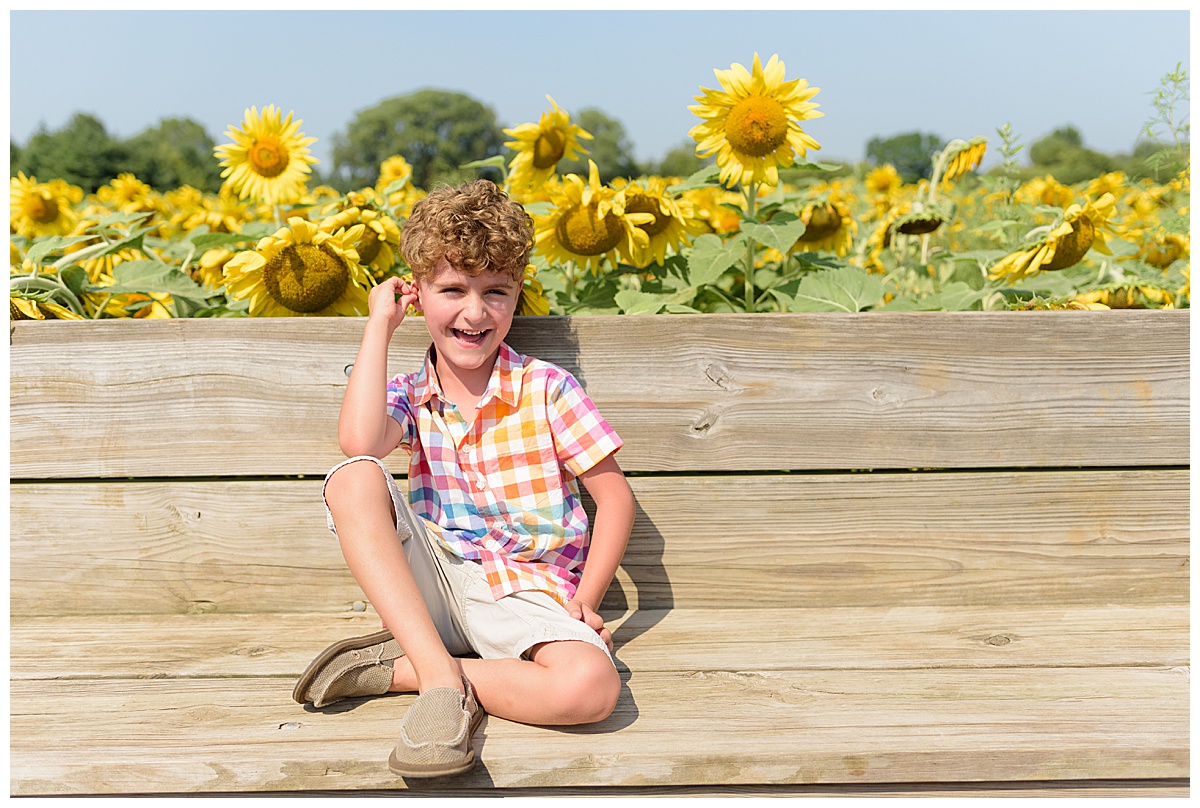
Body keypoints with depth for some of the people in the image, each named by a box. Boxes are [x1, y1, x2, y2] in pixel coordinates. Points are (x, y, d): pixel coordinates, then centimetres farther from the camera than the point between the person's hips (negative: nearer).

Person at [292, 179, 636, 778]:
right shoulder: (410, 397, 6)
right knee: (353, 479, -24)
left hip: (524, 593, -1)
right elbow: (359, 441, -18)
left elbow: (614, 494, 2)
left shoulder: (546, 389, 0)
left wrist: (586, 600, -9)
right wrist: (379, 325, -7)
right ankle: (440, 675, -27)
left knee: (592, 687, -33)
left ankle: (394, 668, -16)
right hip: (432, 579, 2)